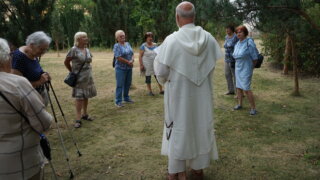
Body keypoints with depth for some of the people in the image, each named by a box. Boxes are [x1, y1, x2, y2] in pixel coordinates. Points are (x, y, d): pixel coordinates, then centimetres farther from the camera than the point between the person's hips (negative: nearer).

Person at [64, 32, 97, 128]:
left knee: (86, 96, 11)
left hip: (88, 77, 6)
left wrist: (88, 70, 12)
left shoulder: (87, 50, 7)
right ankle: (78, 119, -1)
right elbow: (66, 62, -4)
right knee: (79, 97, -5)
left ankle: (84, 114, 25)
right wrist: (72, 72, 3)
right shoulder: (74, 50, -11)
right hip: (79, 78, -6)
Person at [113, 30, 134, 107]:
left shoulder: (128, 44, 11)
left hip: (129, 68, 7)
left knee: (128, 84, 14)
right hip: (121, 68, -7)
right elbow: (118, 57, -18)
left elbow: (132, 53, 11)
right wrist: (128, 62, -14)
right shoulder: (117, 46, -9)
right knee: (120, 85, -4)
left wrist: (132, 60, -10)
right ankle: (118, 102, 2)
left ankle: (126, 98, 29)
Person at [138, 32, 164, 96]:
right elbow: (140, 56, -9)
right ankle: (150, 91, 20)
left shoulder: (155, 45, 7)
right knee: (148, 78, 7)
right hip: (147, 66, -4)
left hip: (155, 64, 4)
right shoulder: (143, 46, -7)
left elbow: (158, 54, 16)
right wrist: (141, 65, -14)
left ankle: (161, 90, 10)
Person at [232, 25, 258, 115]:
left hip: (246, 69, -7)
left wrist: (251, 67, -1)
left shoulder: (249, 43, -18)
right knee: (238, 87, 13)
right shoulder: (237, 44, 4)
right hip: (238, 68, 7)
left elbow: (255, 57, -13)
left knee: (246, 89, -10)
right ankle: (240, 104, 28)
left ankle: (253, 108, 1)